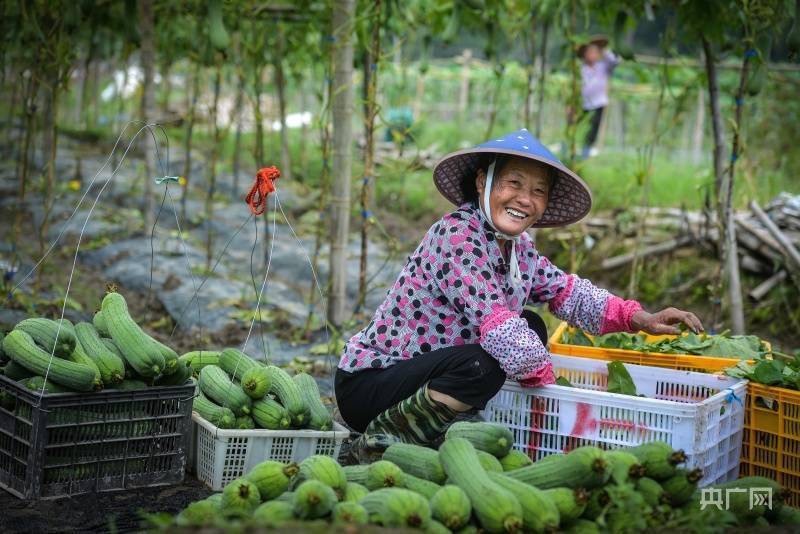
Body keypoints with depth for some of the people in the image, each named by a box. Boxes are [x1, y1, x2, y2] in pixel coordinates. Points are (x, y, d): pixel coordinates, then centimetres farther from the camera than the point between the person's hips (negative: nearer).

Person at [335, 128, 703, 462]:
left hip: (421, 369, 10)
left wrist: (638, 319, 4)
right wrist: (548, 384, -21)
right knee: (482, 364, -33)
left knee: (531, 328, 8)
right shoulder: (456, 235, -22)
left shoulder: (518, 248, 5)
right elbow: (495, 322, -29)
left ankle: (448, 434, 3)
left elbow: (566, 291, 17)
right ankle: (377, 443, -14)